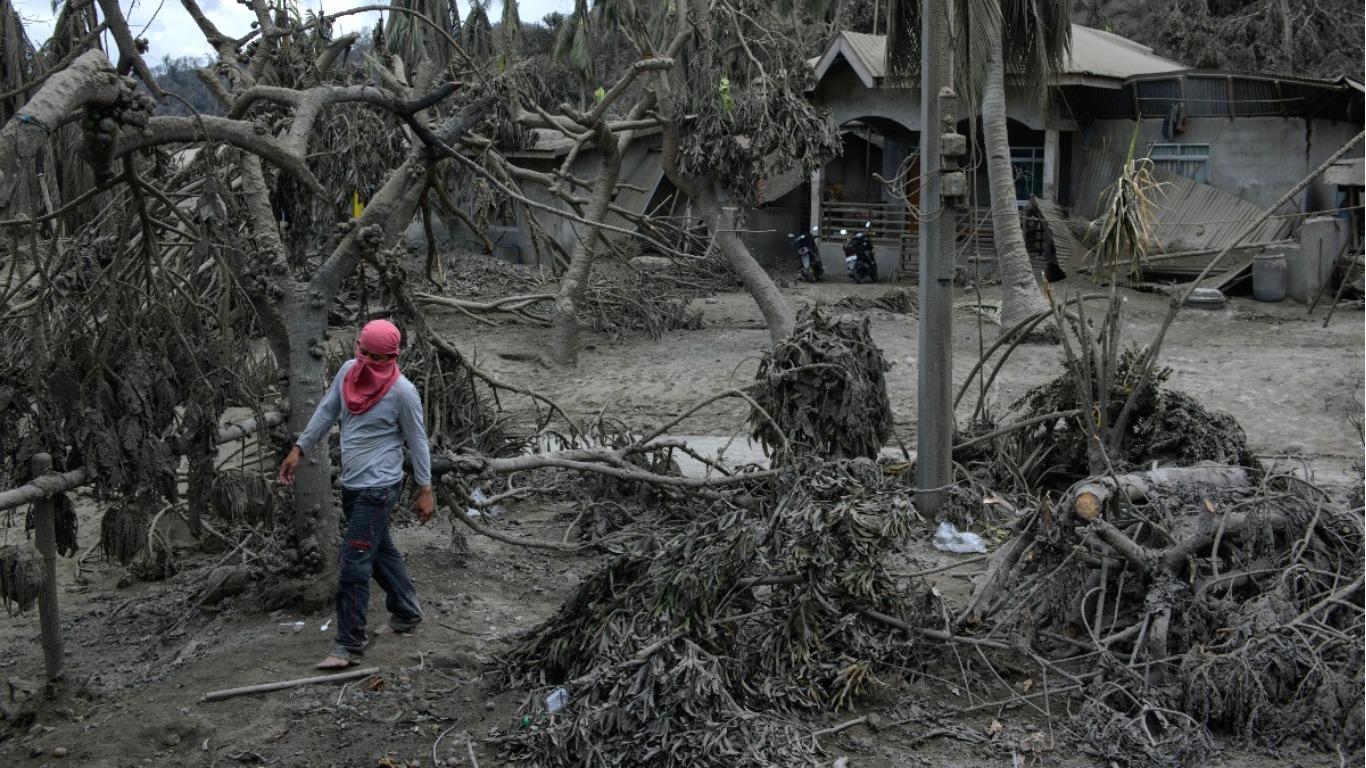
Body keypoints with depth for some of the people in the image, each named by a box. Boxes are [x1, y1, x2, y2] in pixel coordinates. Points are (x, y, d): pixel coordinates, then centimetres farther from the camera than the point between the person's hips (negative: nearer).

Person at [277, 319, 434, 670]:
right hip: (351, 484, 7)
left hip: (378, 488, -7)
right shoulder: (348, 371, 0)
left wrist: (425, 489, -7)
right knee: (381, 551, 20)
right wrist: (299, 449, 10)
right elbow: (326, 411, 12)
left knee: (354, 564, -8)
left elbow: (417, 441, -10)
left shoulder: (402, 391, -17)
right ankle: (406, 613, 38)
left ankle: (349, 645, 0)